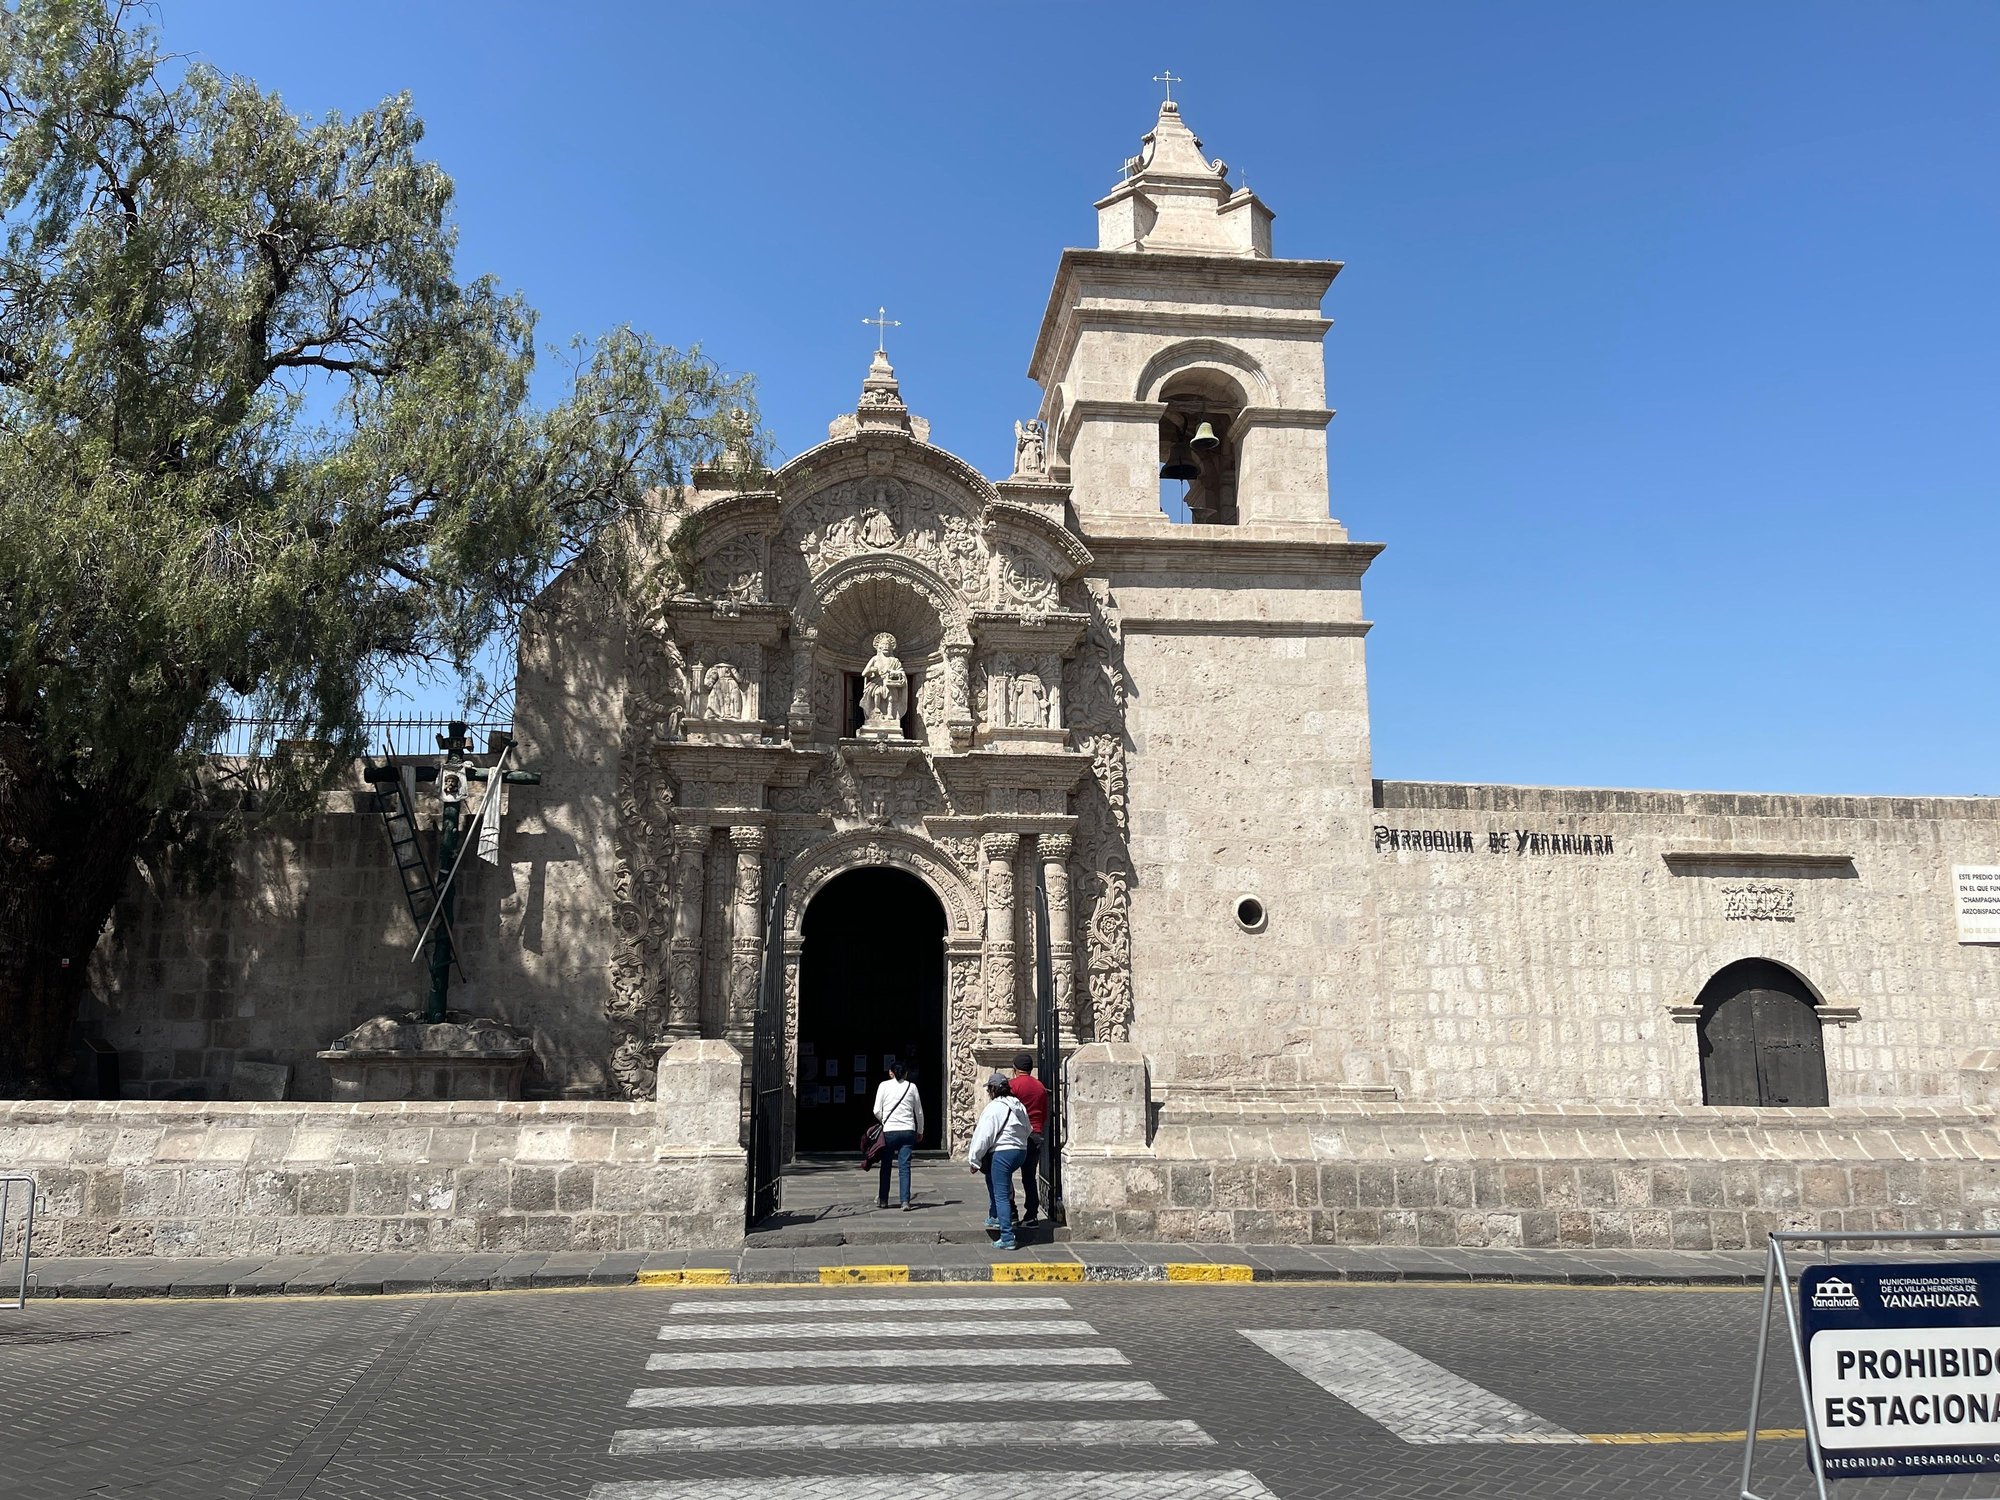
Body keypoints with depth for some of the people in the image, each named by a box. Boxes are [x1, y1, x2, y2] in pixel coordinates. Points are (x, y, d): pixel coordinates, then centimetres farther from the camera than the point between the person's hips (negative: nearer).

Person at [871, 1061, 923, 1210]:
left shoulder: (884, 1085, 1)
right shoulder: (911, 1086, 5)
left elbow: (877, 1111, -1)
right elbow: (919, 1112, 10)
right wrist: (920, 1131, 23)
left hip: (889, 1131, -1)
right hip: (908, 1131, 1)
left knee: (886, 1166, 12)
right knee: (904, 1167, 0)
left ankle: (883, 1200, 22)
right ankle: (905, 1202, -8)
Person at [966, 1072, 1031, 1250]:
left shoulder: (994, 1108, -13)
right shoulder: (1018, 1106, 10)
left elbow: (983, 1136, -15)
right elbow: (1027, 1130, 19)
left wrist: (974, 1160, -8)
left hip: (1002, 1153, -9)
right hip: (1021, 1151, 9)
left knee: (1001, 1196, -4)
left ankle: (1007, 1238, -7)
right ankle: (994, 1217, 36)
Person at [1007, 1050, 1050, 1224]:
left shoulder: (1013, 1084, -8)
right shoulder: (1040, 1087, 10)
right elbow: (1045, 1115, 13)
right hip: (1037, 1136, 5)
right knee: (1030, 1177, 11)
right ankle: (1032, 1214, 8)